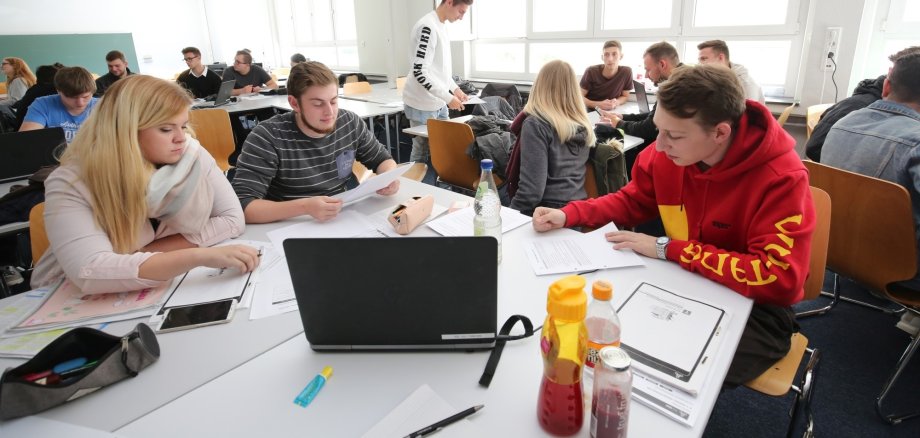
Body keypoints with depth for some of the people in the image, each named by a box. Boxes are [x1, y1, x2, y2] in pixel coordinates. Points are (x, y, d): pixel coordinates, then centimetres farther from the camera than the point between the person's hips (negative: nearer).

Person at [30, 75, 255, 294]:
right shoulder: (70, 183, -20)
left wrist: (140, 257, -19)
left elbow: (233, 219, -15)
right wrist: (198, 256, -44)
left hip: (159, 292, 2)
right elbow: (90, 273, -33)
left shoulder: (192, 154, -14)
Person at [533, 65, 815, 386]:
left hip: (754, 308, -5)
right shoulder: (667, 153, -9)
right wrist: (568, 214, -9)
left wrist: (667, 249, -26)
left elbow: (778, 278, -29)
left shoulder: (782, 178, -23)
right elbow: (632, 201, 8)